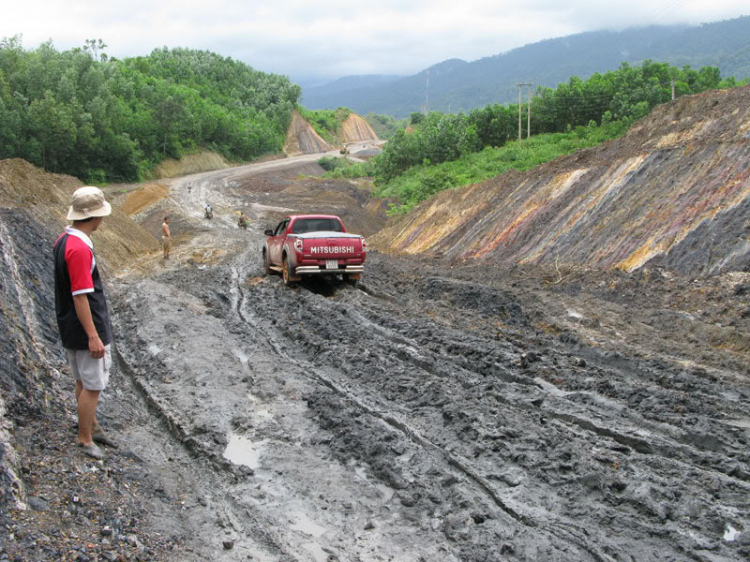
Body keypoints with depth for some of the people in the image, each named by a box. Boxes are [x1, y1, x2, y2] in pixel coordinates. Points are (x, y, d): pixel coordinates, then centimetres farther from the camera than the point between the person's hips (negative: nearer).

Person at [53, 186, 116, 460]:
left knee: (83, 382, 20)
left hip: (70, 328, 10)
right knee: (92, 386, 2)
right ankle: (85, 440, 14)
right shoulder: (80, 249, -25)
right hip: (86, 329, -10)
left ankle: (93, 427, 35)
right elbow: (80, 297, -25)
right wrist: (93, 336, -21)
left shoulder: (64, 240, 5)